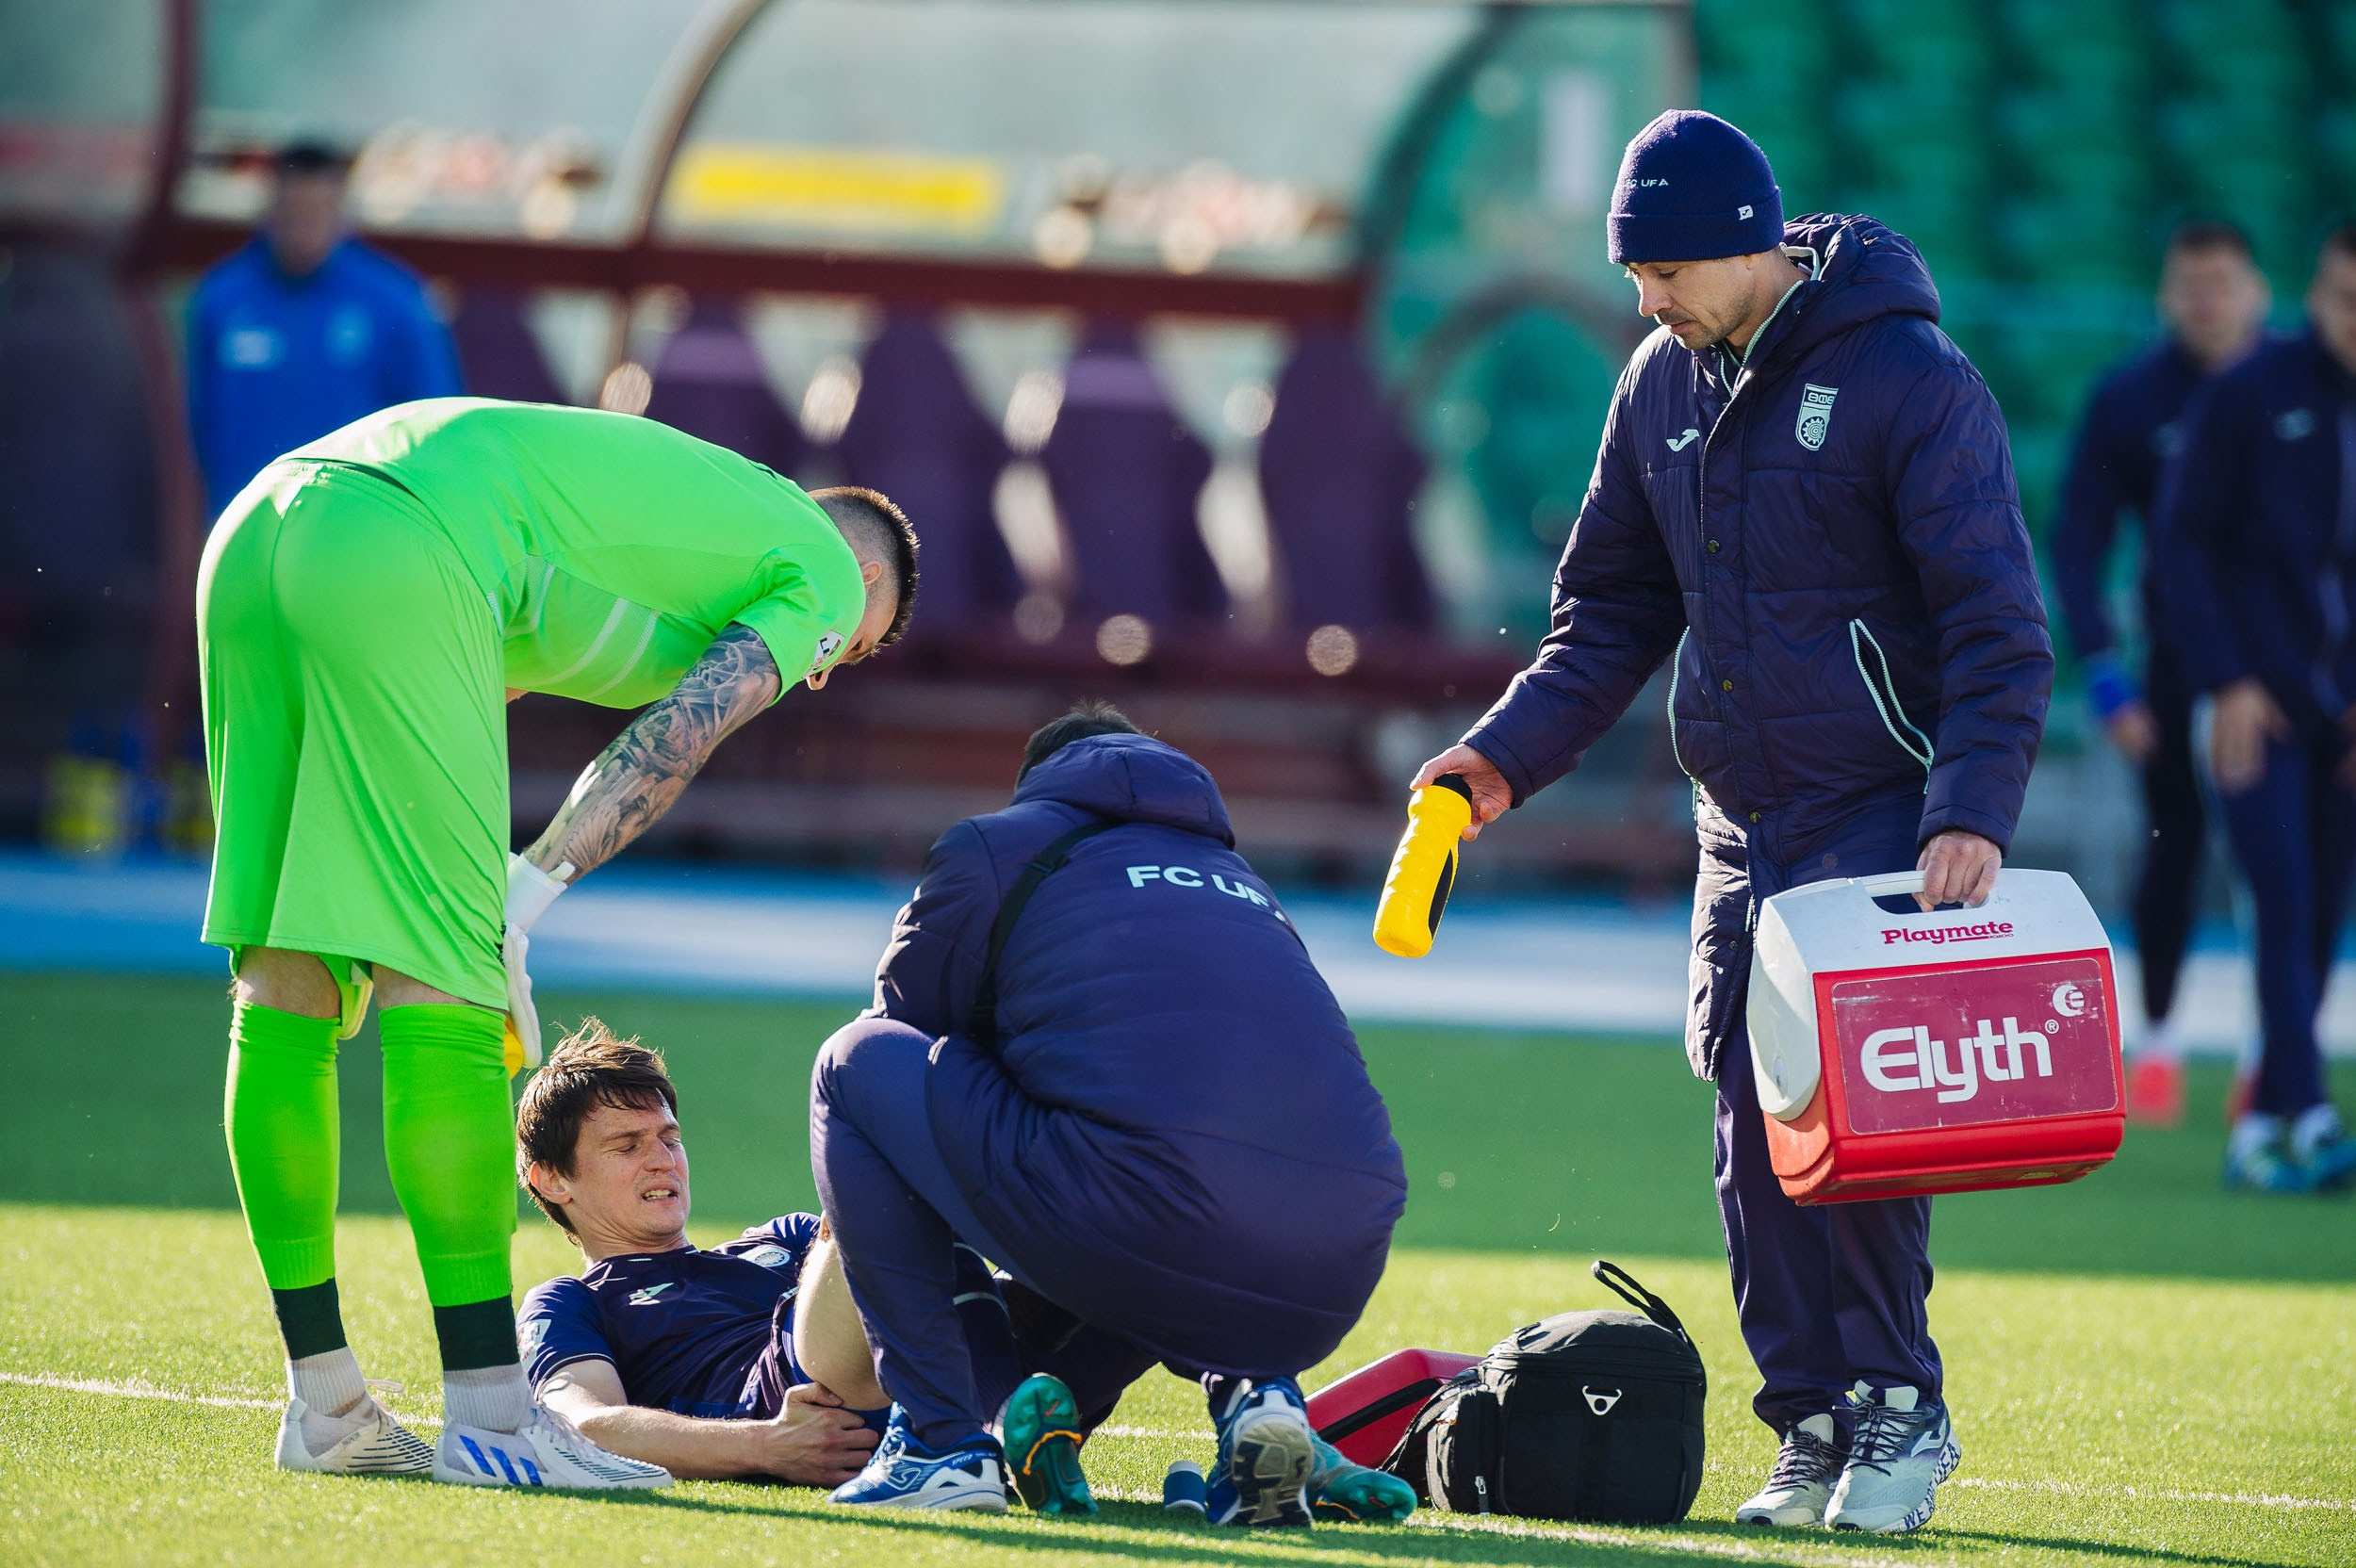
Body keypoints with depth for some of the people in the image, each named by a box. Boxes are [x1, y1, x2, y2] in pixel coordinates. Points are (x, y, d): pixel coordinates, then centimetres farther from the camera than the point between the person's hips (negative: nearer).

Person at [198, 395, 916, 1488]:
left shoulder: (709, 499, 37)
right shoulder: (822, 572, 16)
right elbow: (678, 736, -1)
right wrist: (526, 894, -7)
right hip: (395, 561, -9)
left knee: (285, 989, 11)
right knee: (443, 1001, -6)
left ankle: (323, 1406, 17)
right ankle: (487, 1417, -4)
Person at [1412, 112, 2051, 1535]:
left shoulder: (1911, 380, -12)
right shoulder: (1663, 385, 9)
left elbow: (1998, 623, -13)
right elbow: (1616, 611, 18)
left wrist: (1973, 814, -24)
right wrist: (1510, 755, 4)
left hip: (1885, 821, -7)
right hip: (1742, 831, 7)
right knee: (1756, 1132, 3)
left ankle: (1898, 1412, -1)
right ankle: (1814, 1432, 9)